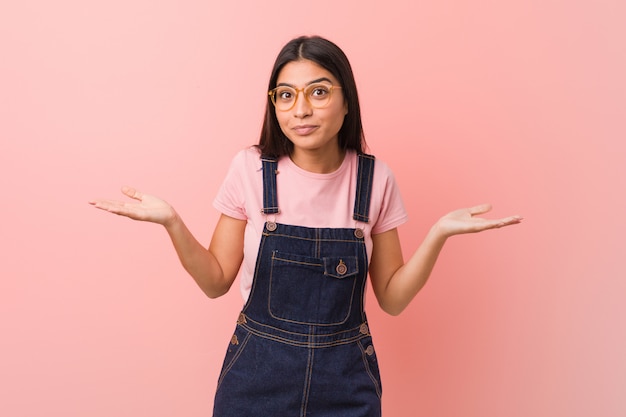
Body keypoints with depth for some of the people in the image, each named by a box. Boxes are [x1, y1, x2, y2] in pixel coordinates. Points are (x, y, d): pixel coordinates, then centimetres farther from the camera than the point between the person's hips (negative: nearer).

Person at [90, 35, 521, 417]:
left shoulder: (375, 179, -7)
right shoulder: (251, 168, -9)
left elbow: (392, 299, -2)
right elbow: (217, 281, -3)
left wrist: (439, 233, -15)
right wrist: (172, 222, -16)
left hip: (345, 379, 1)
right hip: (257, 374, 0)